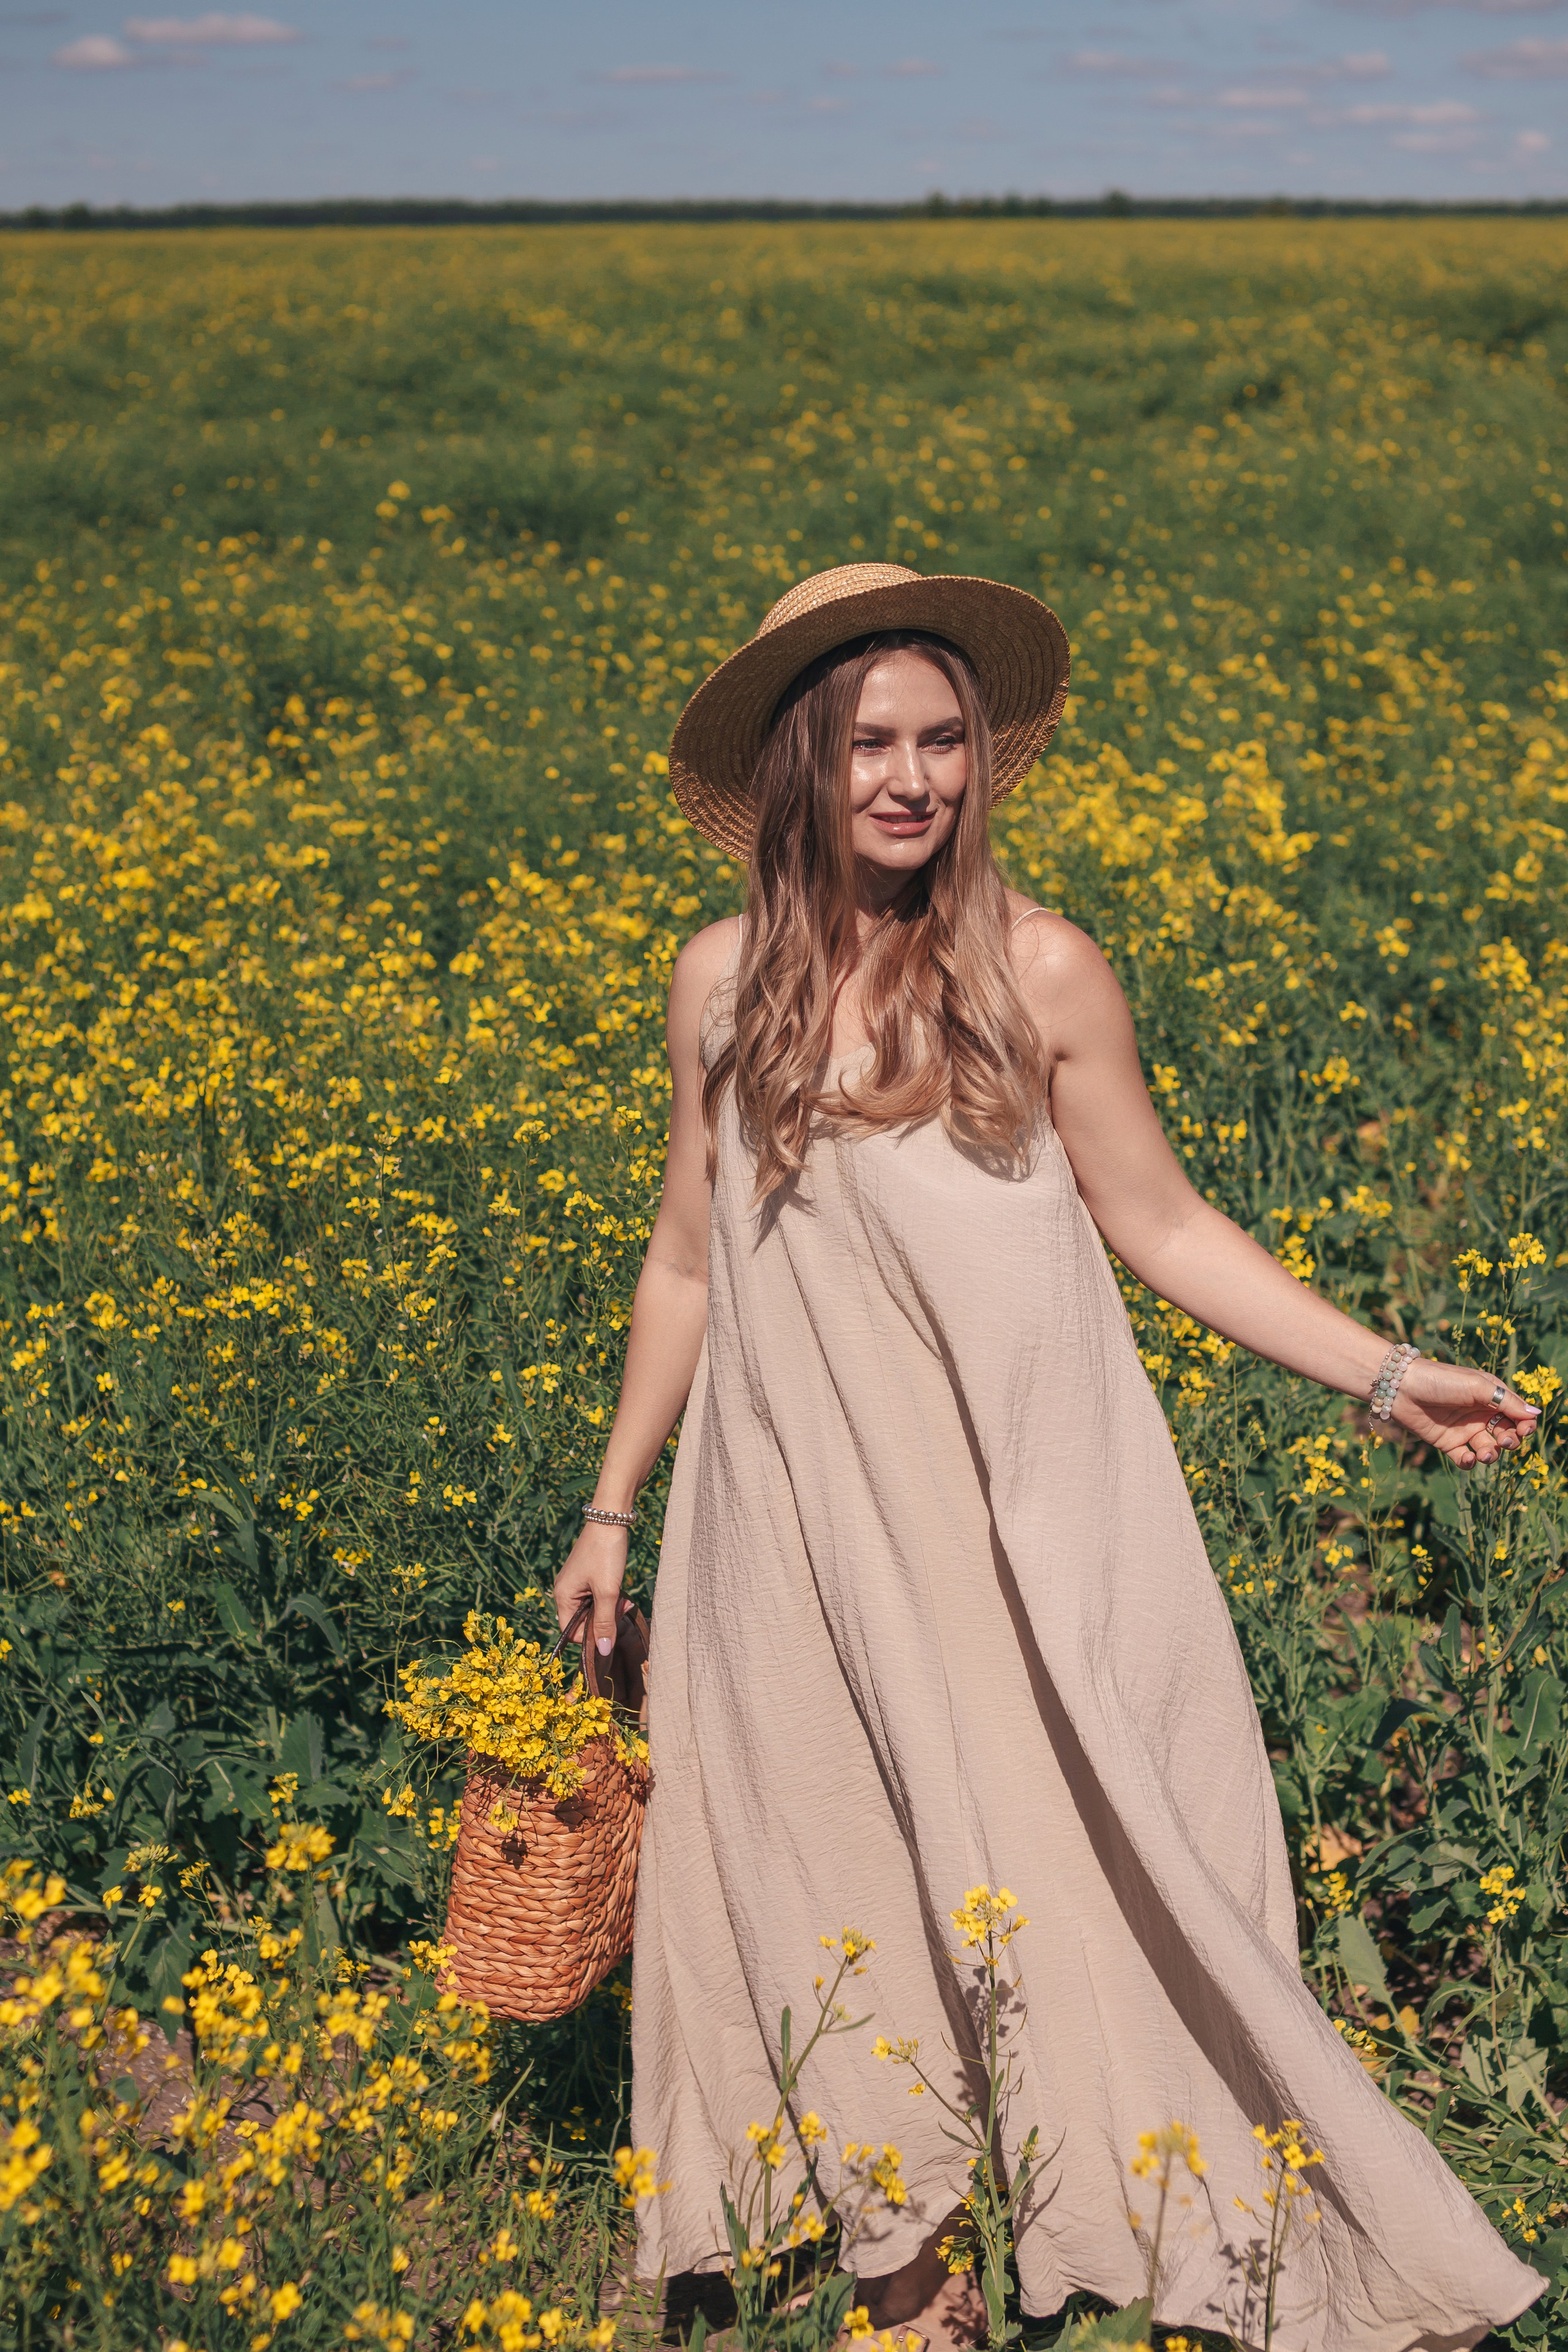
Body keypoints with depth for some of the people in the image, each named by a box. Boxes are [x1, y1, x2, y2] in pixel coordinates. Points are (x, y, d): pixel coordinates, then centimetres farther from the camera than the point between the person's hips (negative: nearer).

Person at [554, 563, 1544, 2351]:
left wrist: (1380, 1373, -6)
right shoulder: (724, 980, 1)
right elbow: (689, 1261, 10)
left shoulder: (1043, 973, -6)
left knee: (1059, 1870, 1)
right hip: (803, 1527, 2)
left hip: (1025, 1518, -2)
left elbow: (1160, 1227, 2)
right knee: (847, 1881, 7)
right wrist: (611, 1507, 14)